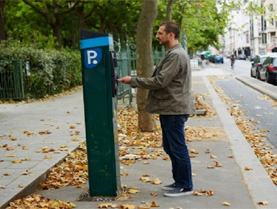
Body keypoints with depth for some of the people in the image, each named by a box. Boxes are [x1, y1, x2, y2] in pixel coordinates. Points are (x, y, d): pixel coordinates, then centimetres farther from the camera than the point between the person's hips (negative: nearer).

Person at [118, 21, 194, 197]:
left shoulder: (176, 55, -17)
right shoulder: (172, 54, 16)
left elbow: (160, 81, -22)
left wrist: (133, 81, -16)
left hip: (175, 109, -11)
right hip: (169, 108, 11)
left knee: (178, 149, -2)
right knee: (170, 148, 17)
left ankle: (185, 186, 8)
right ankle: (179, 181, 27)